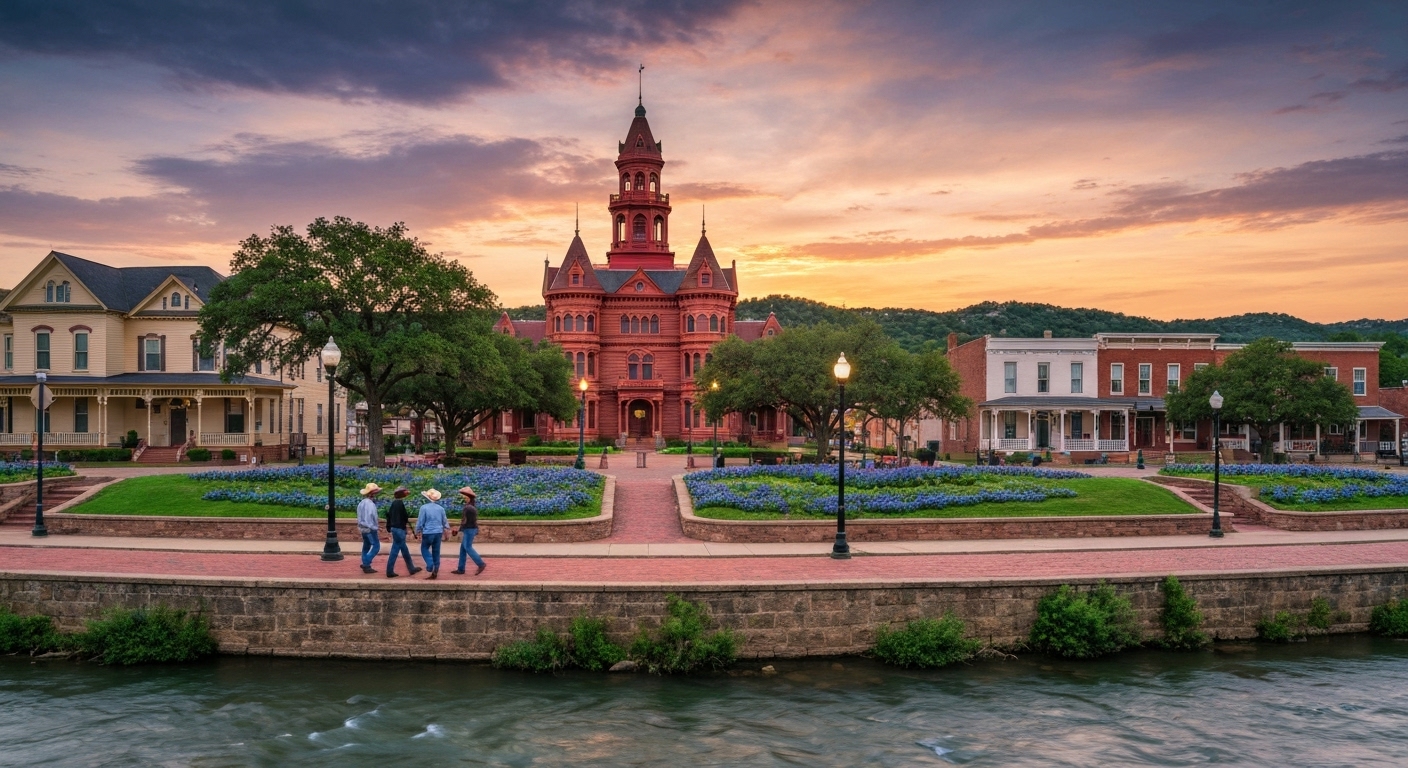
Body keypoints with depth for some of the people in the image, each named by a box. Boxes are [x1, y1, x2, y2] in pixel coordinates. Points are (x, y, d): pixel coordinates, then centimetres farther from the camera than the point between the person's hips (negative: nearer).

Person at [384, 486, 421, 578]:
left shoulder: (394, 503, 10)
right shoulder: (400, 503, -17)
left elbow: (389, 514, 14)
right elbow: (404, 516, -17)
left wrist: (389, 527, 19)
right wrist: (407, 520, 5)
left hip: (394, 528, 10)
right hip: (399, 529, -10)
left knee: (404, 550, 16)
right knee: (395, 550, -4)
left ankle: (411, 568, 25)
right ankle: (389, 571, 0)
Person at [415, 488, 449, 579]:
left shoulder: (424, 507, -10)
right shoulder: (441, 508, 3)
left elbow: (420, 521, -8)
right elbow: (445, 521, 12)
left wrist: (418, 532, 4)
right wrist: (444, 531, 27)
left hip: (428, 533, -4)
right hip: (438, 532, 4)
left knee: (424, 549, 15)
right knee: (436, 551, 10)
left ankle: (430, 564, -6)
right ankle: (435, 571, 12)